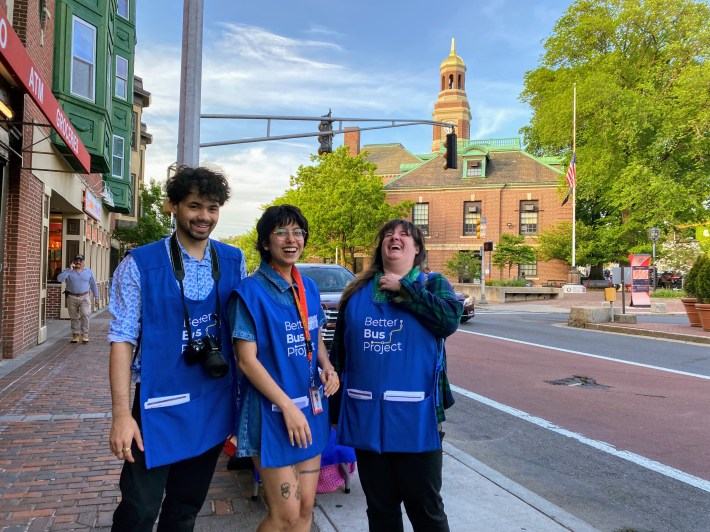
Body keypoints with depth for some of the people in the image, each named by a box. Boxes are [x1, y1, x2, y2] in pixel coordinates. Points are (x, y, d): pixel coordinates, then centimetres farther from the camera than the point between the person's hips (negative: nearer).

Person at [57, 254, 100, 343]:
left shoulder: (89, 272, 7)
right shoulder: (68, 271, 3)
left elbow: (93, 285, 12)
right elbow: (59, 279, -14)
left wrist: (96, 297, 10)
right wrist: (69, 270, -16)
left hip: (84, 297, -1)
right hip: (72, 297, 1)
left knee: (85, 315, -16)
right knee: (74, 318, 7)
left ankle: (85, 335, -10)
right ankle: (75, 335, 19)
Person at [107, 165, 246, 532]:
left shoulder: (233, 261, 1)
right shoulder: (140, 264, -10)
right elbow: (123, 340, -10)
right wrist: (121, 414, -15)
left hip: (214, 405, 4)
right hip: (160, 406, -3)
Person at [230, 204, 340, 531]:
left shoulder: (309, 288, 7)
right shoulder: (251, 291, -12)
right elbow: (247, 359, -15)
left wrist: (327, 366, -3)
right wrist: (288, 406, -18)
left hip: (311, 409, 6)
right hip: (273, 412, -6)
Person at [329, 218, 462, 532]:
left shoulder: (433, 283, 2)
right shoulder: (358, 291, 8)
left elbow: (450, 318, -19)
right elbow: (339, 351, 11)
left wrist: (403, 288, -13)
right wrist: (334, 407, 11)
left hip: (415, 417, -3)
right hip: (366, 417, 3)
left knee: (425, 507, 9)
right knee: (380, 506, 16)